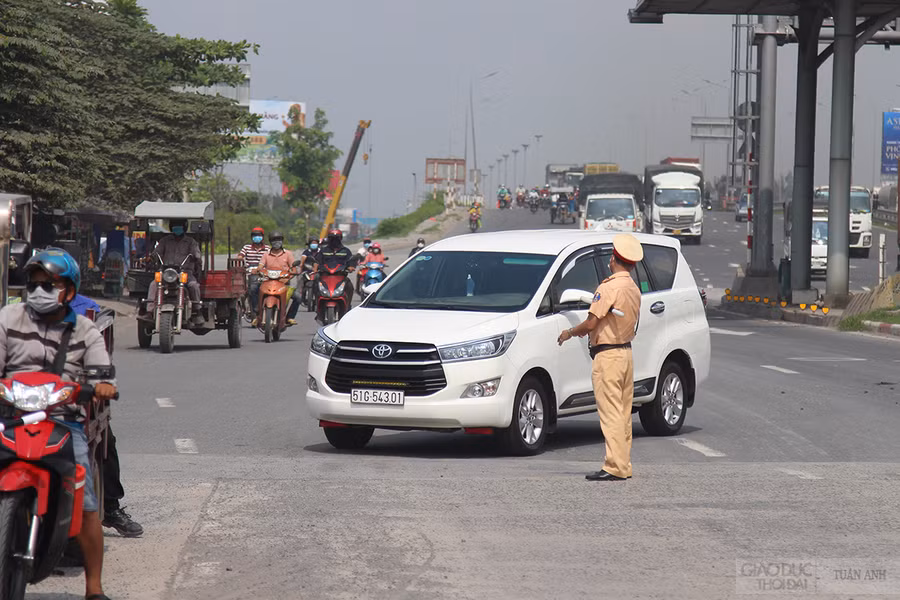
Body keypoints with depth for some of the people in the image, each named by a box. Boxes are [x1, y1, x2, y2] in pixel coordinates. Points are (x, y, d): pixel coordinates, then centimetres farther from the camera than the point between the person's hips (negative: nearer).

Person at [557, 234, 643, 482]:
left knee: (611, 413, -9)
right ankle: (624, 465, 17)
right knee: (623, 414, 13)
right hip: (626, 352, 9)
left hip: (608, 356, -9)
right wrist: (585, 331, 24)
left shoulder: (609, 287, -16)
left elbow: (591, 324, -19)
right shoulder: (634, 289, 11)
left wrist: (569, 333, 1)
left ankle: (615, 468, -11)